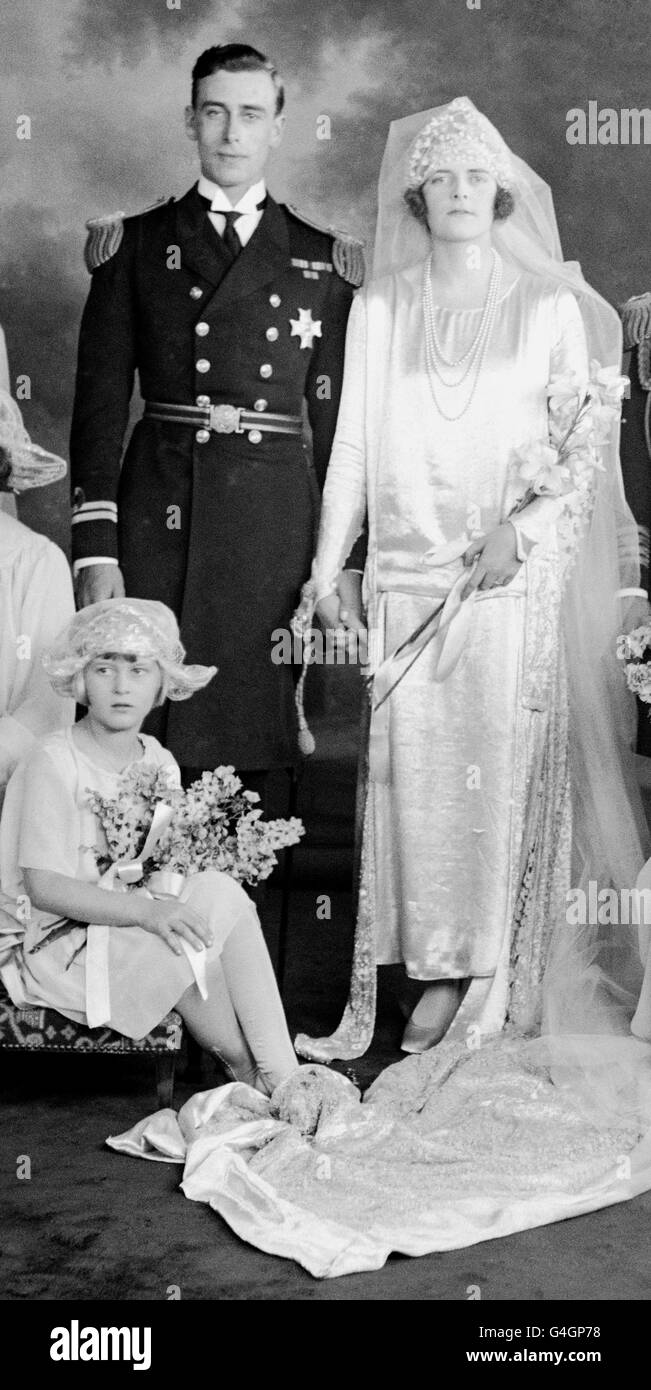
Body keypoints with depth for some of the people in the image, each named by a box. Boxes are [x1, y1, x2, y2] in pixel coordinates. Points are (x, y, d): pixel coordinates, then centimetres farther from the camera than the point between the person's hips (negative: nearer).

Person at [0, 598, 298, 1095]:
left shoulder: (159, 763, 8)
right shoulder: (54, 763, -13)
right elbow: (44, 887, -19)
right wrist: (144, 910, -30)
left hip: (135, 925, 6)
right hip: (59, 944, -6)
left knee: (221, 892, -21)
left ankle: (277, 1080, -19)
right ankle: (260, 1078, -9)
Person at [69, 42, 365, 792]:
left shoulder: (325, 259, 12)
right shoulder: (134, 245, 10)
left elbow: (338, 417, 10)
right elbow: (99, 401, 5)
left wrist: (346, 559, 4)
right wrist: (94, 549, -4)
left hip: (276, 526, 1)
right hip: (157, 518, 0)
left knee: (253, 741, 1)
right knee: (145, 738, -3)